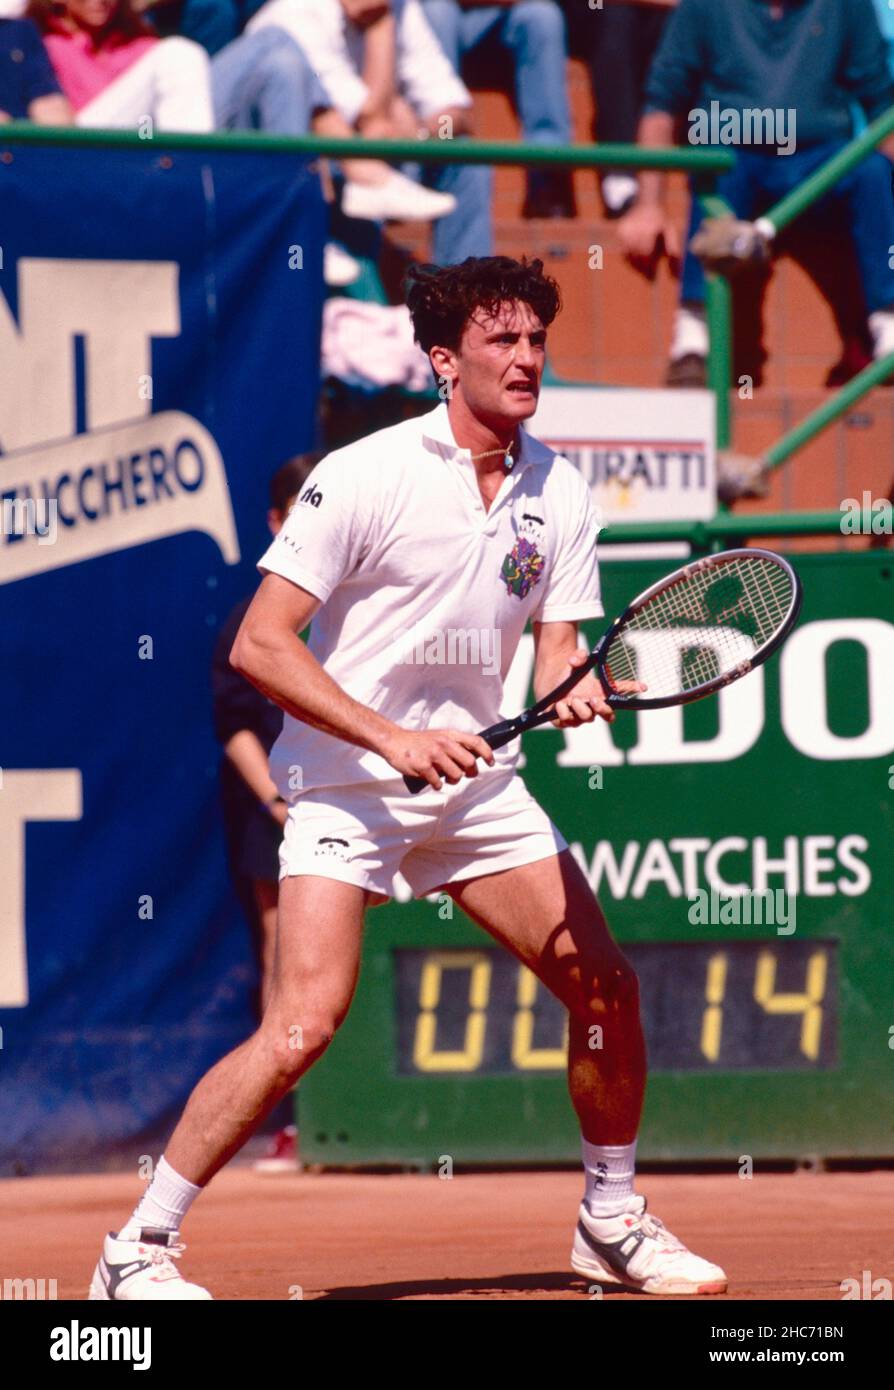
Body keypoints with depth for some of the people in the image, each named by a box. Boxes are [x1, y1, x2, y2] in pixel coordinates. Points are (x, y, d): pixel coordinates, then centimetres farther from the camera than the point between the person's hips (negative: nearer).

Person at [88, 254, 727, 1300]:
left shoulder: (560, 495, 3)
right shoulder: (365, 477, -14)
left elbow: (556, 648, 4)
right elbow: (259, 644, -16)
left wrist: (573, 690, -20)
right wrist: (395, 738, -24)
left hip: (476, 781, 6)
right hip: (347, 782, -6)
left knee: (606, 985, 3)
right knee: (307, 1020, -20)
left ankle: (612, 1223, 25)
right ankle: (138, 1252, -12)